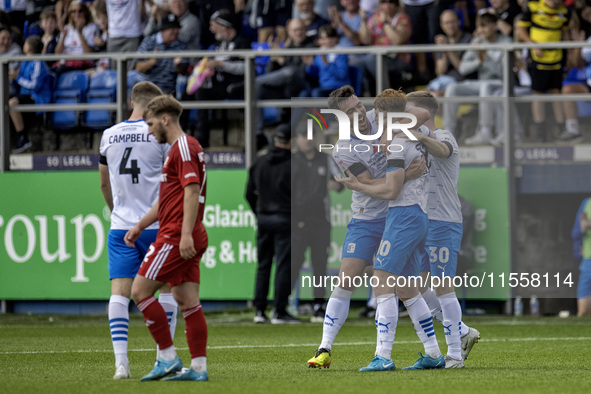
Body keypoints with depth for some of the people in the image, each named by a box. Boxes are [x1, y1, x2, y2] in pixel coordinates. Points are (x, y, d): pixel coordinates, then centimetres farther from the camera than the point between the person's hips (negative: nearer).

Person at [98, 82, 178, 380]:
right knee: (168, 288, 10)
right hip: (157, 224, -3)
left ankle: (120, 361, -13)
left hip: (120, 227, 3)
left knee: (119, 291, -1)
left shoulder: (108, 136, 7)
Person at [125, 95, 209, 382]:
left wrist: (186, 234, -27)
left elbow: (192, 191, -21)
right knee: (187, 301, 6)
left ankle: (168, 358, -7)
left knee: (141, 290, -7)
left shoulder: (183, 147, -10)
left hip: (176, 237, -10)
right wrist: (139, 226, 29)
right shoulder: (180, 148, 22)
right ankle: (198, 367, 3)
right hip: (181, 238, 10)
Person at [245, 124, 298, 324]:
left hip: (263, 219, 6)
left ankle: (259, 310, 9)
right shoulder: (293, 165, -9)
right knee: (284, 265, -3)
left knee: (263, 265, 11)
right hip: (284, 219, -5)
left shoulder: (259, 163, 9)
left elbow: (250, 193, 12)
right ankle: (280, 311, -4)